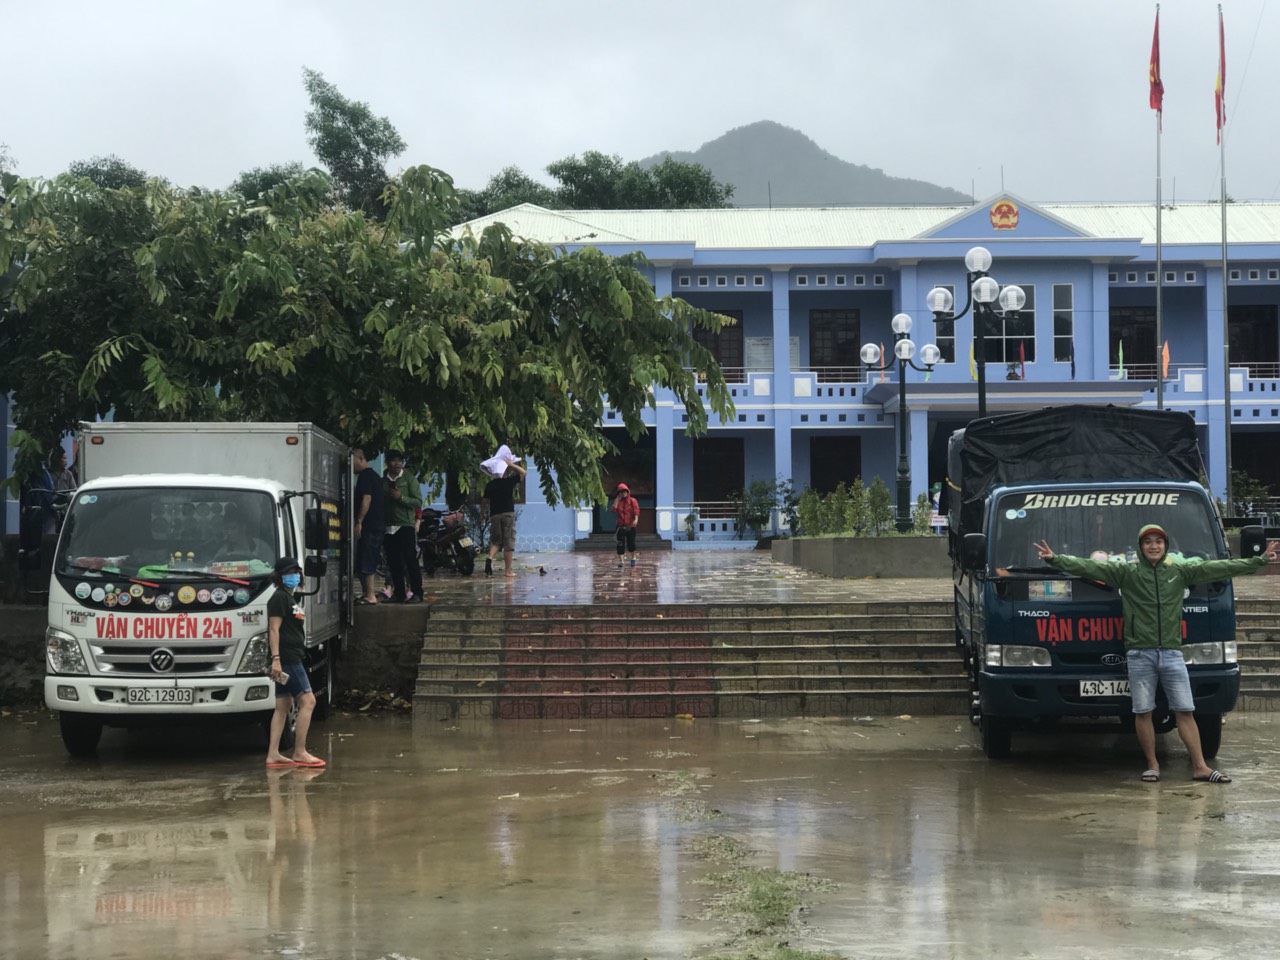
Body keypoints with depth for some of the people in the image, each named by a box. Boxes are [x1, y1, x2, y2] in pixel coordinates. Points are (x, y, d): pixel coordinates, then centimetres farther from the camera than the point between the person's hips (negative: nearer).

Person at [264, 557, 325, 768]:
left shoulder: (290, 599, 20)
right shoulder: (279, 598, -9)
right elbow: (274, 629, -17)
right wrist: (275, 658, -24)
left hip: (293, 658, 10)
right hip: (287, 658, -10)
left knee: (283, 706, 8)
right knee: (307, 701, -11)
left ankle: (273, 754, 7)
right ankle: (299, 753, -10)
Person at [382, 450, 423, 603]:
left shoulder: (409, 479, 2)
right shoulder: (383, 481, 12)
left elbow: (418, 502, -5)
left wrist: (401, 497, -16)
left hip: (405, 526, -4)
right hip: (389, 527, 4)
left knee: (411, 561, -7)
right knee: (394, 563, 5)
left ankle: (416, 593, -6)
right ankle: (399, 593, 11)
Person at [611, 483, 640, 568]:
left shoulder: (633, 501, 2)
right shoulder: (617, 502, 11)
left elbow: (636, 510, -11)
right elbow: (613, 510, -4)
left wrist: (636, 519, -28)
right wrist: (617, 500, -4)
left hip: (630, 526, -2)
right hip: (621, 526, 2)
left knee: (631, 544, -1)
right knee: (620, 544, -4)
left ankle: (633, 558, 25)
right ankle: (620, 561, 0)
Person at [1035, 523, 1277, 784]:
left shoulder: (1181, 570, 7)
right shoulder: (1125, 571, 1)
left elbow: (1218, 568, 8)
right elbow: (1089, 567, -7)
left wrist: (1259, 561, 6)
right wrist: (1055, 560, -18)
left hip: (1172, 653, 1)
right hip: (1140, 654, -1)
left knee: (1185, 711, 1)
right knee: (1143, 712, 2)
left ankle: (1200, 767, 3)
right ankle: (1152, 765, 13)